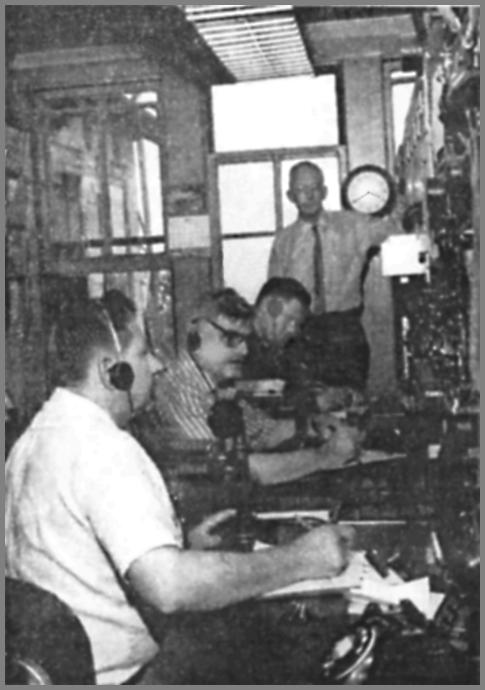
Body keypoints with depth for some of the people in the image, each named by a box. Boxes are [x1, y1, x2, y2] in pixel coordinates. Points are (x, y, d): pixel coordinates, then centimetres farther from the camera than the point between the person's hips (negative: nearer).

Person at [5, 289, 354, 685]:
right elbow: (168, 587, -36)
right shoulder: (105, 447, -25)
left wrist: (182, 546, 10)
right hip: (115, 673, -9)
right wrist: (300, 559, -26)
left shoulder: (38, 435, 7)